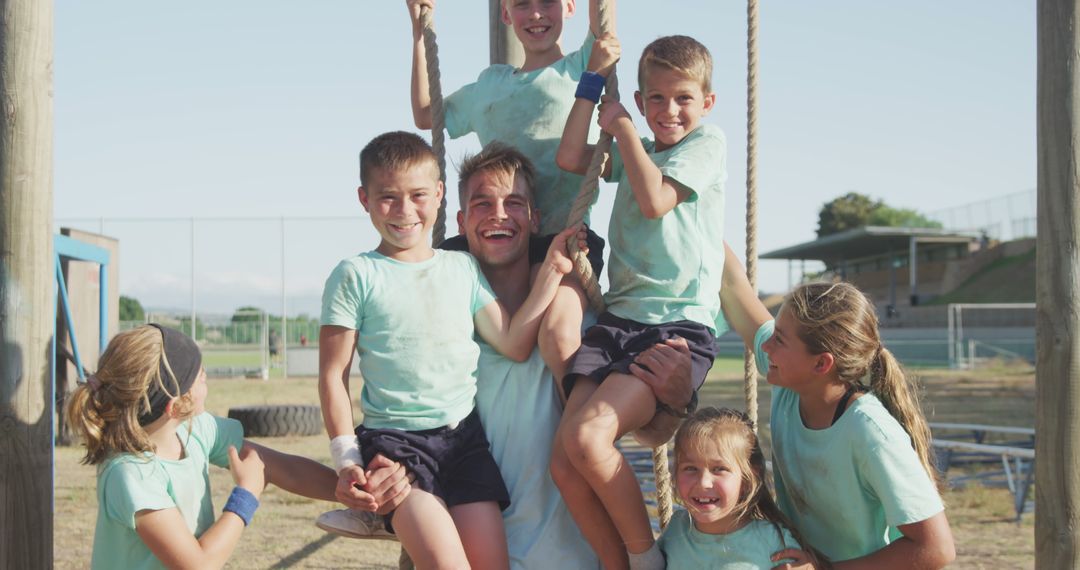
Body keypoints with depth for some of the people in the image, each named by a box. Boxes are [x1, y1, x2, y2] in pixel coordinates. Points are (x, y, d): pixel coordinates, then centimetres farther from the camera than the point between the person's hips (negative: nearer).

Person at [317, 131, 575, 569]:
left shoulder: (463, 268, 12)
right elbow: (333, 374, -1)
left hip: (463, 436, 4)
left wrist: (551, 271, 5)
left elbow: (513, 343, 8)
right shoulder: (356, 276, -1)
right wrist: (347, 459, -8)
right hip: (394, 439, -4)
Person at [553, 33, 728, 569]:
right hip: (619, 319, 6)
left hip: (679, 324, -6)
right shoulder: (634, 151, 23)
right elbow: (569, 157, 10)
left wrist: (622, 127, 2)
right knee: (565, 463, -13)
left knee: (588, 435, -28)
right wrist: (595, 76, 11)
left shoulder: (707, 143, 4)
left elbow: (654, 201, -9)